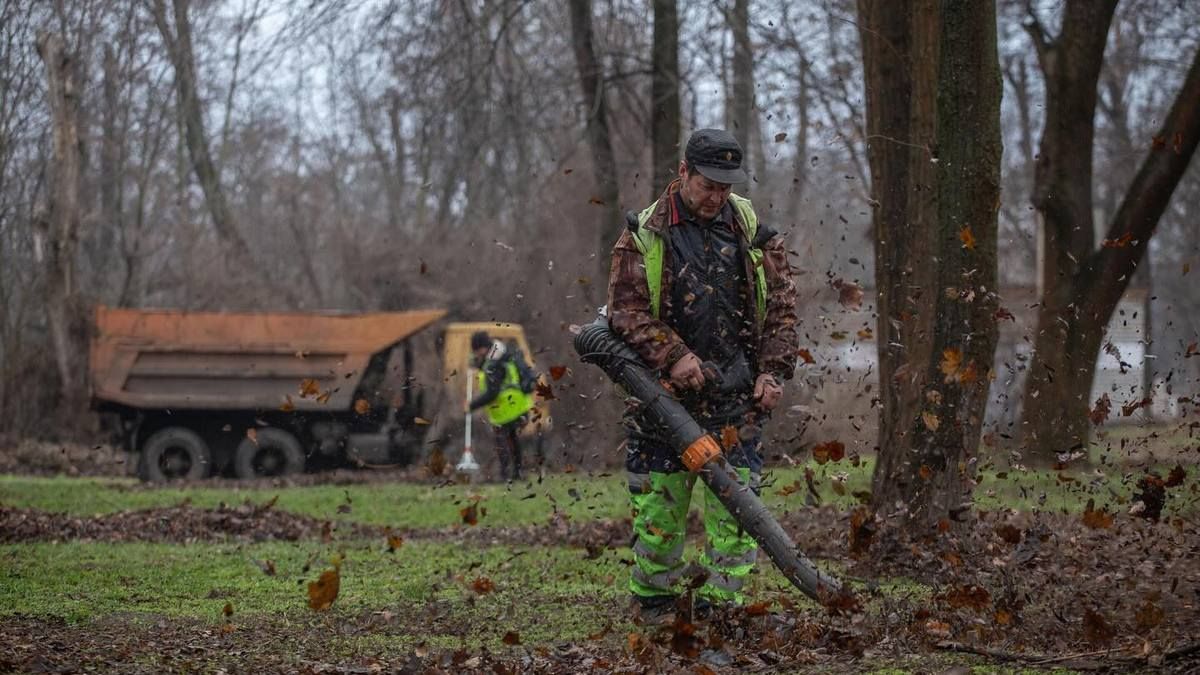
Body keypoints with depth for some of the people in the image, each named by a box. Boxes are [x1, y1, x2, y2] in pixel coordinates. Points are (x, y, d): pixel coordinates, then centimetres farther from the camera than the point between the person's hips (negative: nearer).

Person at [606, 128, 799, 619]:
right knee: (658, 500, 3)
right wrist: (673, 357, -17)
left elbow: (780, 307, 10)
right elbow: (626, 309, -4)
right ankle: (653, 596, 16)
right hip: (666, 393, -1)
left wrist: (773, 372, -2)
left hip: (736, 395, 1)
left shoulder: (753, 233, 8)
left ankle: (722, 601, 2)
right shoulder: (644, 237, 1)